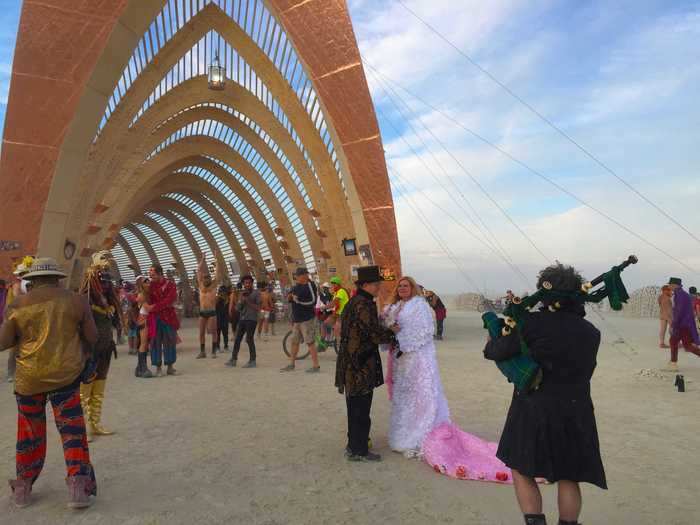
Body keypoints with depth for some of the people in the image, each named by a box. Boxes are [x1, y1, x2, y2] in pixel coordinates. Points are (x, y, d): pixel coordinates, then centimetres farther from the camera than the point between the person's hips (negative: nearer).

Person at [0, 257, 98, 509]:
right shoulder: (76, 301, -2)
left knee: (30, 432, 17)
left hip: (29, 377, 2)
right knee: (72, 429, 5)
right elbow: (92, 337, 0)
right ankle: (78, 484, -1)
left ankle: (23, 488, 28)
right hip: (66, 374, -1)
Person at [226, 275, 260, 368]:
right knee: (237, 339, 5)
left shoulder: (256, 293, -1)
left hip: (251, 319, -6)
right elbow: (237, 308, 9)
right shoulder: (242, 293, 15)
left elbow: (258, 308, -9)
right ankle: (233, 359, 13)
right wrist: (241, 299, -7)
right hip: (242, 319, 6)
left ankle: (252, 361, -1)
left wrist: (248, 301, -14)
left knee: (249, 339, -9)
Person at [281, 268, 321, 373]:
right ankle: (291, 364, 26)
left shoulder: (310, 285, -10)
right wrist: (290, 297, -1)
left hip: (307, 319, -8)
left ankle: (316, 366, -1)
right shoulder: (296, 287, 13)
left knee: (310, 342, -7)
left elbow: (313, 301, -19)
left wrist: (298, 300, -18)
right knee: (294, 341, 15)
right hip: (296, 319, 8)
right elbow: (290, 299, 23)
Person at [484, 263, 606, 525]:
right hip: (575, 412, 4)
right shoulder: (591, 332, 0)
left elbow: (499, 352, -12)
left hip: (534, 410, -4)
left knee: (522, 472, 12)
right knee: (568, 477, 17)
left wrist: (490, 346, 11)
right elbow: (586, 368, 12)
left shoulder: (532, 323, -14)